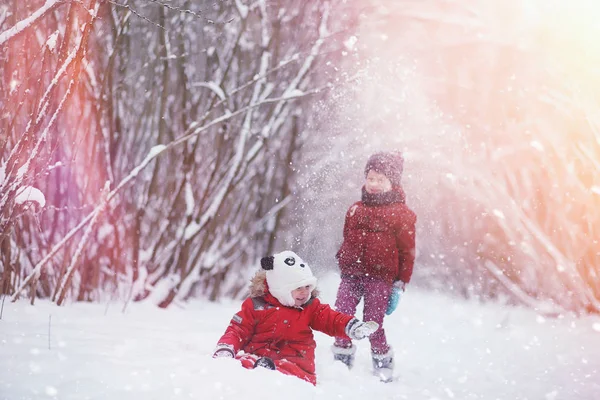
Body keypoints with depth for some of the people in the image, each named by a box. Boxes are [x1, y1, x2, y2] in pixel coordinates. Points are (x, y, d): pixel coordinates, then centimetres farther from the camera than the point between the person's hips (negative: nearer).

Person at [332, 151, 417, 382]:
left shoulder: (402, 214, 1)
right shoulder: (356, 210, 15)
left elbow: (407, 253, 2)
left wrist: (399, 286, -1)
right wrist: (343, 267, 21)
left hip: (380, 278, -4)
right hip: (351, 275, 4)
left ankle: (384, 367, 13)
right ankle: (341, 362, 12)